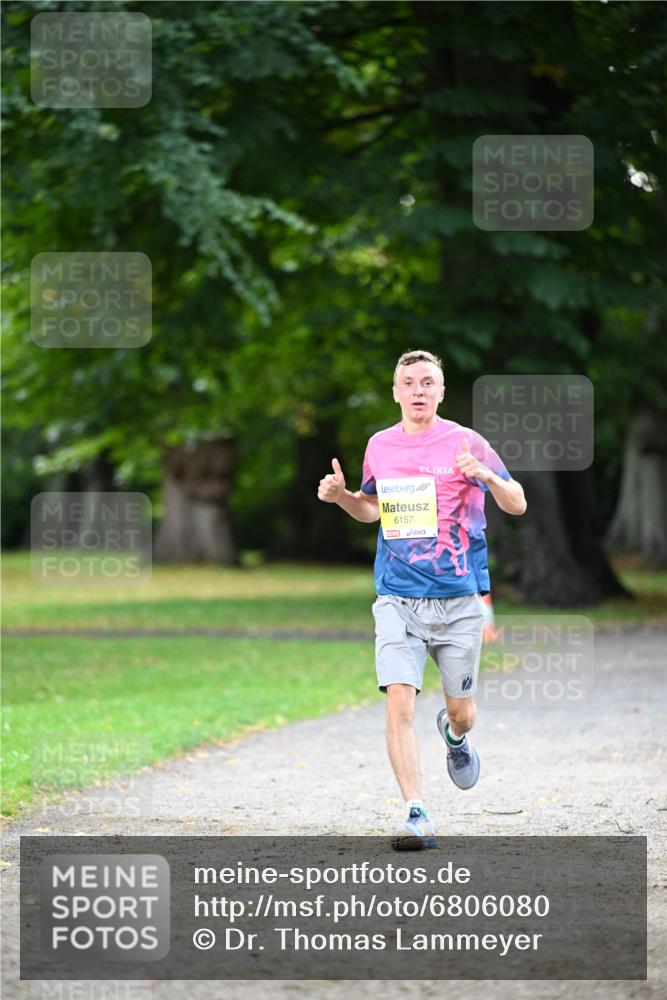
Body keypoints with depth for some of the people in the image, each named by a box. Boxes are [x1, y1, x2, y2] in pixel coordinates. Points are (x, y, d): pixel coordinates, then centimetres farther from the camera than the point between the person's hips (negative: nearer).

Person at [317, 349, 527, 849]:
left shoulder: (465, 442, -3)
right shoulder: (380, 446, 8)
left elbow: (517, 504, -3)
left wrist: (486, 476, -23)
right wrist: (341, 495, 3)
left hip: (459, 600, -1)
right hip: (398, 599, 1)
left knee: (461, 712, 8)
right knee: (400, 701, -16)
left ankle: (454, 734, 46)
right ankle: (417, 815, -13)